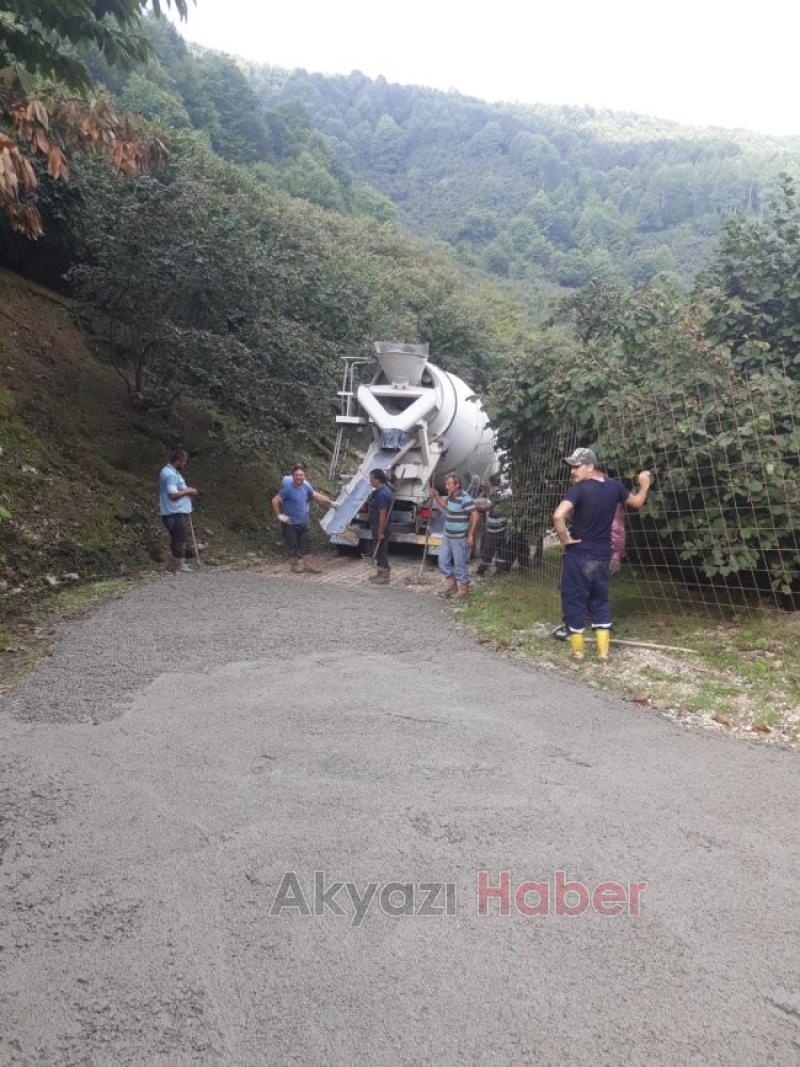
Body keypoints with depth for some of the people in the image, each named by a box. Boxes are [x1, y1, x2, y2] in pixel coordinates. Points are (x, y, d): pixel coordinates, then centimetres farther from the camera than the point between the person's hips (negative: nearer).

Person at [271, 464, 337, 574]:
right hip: (290, 523, -6)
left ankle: (308, 565, 14)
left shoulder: (306, 486, -2)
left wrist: (330, 502, 16)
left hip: (302, 522, 6)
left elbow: (316, 495, 14)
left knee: (305, 543, 7)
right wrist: (279, 515, -15)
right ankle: (294, 565, 20)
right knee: (293, 545, 4)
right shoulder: (288, 488, -21)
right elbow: (275, 501, -18)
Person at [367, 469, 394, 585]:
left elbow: (383, 514, -25)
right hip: (377, 526, 10)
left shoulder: (382, 494, -24)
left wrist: (380, 532, -23)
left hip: (379, 527, -10)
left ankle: (385, 576, 5)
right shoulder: (383, 491, 10)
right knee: (379, 550, 18)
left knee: (380, 550, -2)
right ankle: (380, 573, 30)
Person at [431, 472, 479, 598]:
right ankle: (451, 583, 31)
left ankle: (463, 588, 17)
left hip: (460, 538, -9)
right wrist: (436, 497, 10)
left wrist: (471, 534, -19)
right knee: (443, 561, 14)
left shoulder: (465, 499, -21)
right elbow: (445, 505, 27)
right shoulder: (450, 496, 6)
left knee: (460, 564, 2)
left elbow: (475, 515, -21)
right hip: (448, 536, 9)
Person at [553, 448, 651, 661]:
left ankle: (577, 651, 12)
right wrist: (644, 485, 36)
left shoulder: (579, 489, -18)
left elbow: (558, 515, -33)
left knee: (574, 600, 6)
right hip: (602, 555, 6)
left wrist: (564, 538, -18)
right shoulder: (614, 486, 1)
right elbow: (637, 502, 18)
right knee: (600, 601, 16)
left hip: (579, 555, -6)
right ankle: (603, 650, 16)